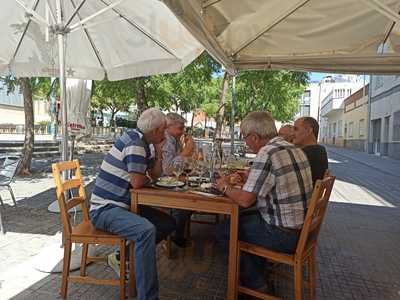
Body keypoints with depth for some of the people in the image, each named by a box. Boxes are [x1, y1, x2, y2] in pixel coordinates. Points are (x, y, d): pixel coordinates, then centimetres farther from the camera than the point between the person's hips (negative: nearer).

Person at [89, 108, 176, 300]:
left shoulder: (144, 142, 10)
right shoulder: (135, 143, -19)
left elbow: (156, 174, 14)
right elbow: (137, 182, -22)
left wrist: (158, 150, 1)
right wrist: (148, 176, 0)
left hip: (122, 205, 10)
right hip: (105, 209, -9)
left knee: (168, 224, 6)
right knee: (147, 230, -34)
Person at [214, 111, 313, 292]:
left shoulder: (267, 154, -23)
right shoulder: (294, 149, 6)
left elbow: (245, 200, -22)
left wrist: (225, 187, -4)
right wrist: (246, 179, 13)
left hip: (285, 235, -9)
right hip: (303, 227, 9)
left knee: (223, 230, 4)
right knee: (244, 218, 25)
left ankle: (254, 281, 21)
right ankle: (260, 269, 37)